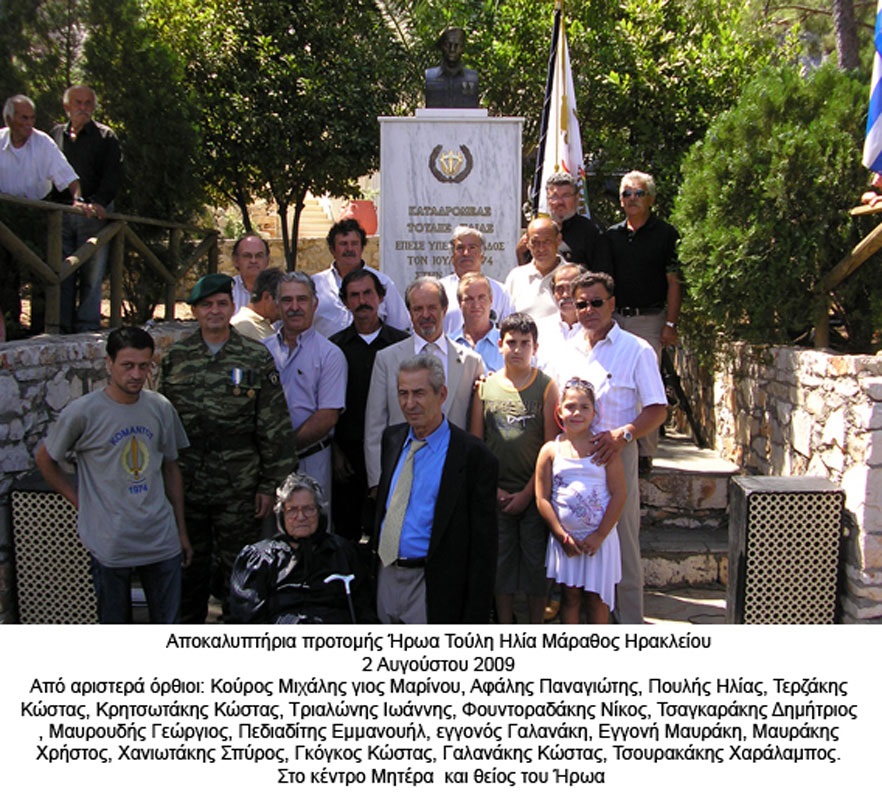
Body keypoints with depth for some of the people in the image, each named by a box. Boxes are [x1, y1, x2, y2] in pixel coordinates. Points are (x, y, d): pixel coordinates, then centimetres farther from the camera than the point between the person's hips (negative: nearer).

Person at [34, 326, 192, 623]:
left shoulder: (161, 408, 2)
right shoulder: (83, 412, -10)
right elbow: (45, 458, 4)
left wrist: (181, 530, 12)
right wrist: (78, 500, -1)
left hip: (162, 540, 3)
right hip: (110, 543, -3)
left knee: (170, 623, 11)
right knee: (115, 623, 12)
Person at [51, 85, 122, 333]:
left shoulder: (105, 136, 6)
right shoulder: (56, 134, 17)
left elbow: (113, 175, -3)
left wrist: (98, 202, -19)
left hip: (94, 214, -3)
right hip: (61, 214, 3)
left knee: (92, 274, -4)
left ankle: (87, 328, 1)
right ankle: (63, 328, 6)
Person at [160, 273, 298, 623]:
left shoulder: (257, 358, -1)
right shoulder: (175, 358, 5)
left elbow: (275, 429, -3)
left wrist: (270, 485, -6)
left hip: (239, 489, -2)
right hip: (185, 486, 2)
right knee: (188, 568, 14)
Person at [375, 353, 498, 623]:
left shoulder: (473, 455, -15)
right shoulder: (391, 438, 6)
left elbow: (483, 543, -13)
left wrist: (474, 617, -14)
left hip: (432, 588, -6)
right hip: (386, 575, 6)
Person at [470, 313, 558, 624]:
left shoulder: (546, 386, -1)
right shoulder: (486, 385, 4)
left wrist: (527, 492, -8)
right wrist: (491, 488, -3)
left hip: (534, 493, -2)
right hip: (496, 495, 2)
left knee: (536, 563, 5)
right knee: (500, 564, 9)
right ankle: (505, 630, 23)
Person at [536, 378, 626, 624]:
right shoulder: (550, 450, -1)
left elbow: (619, 493, -6)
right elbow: (542, 498, -2)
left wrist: (600, 535, -11)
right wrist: (562, 535, -9)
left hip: (599, 538, -1)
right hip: (565, 537, 1)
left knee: (596, 596, 7)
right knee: (570, 595, 10)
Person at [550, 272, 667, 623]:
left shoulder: (636, 351, -2)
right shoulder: (567, 352, 12)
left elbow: (657, 410, -4)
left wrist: (623, 434, -20)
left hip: (616, 456, -4)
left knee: (622, 545, 1)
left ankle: (629, 625, 14)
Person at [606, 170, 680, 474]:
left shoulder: (665, 234, 0)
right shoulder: (611, 235, 12)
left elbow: (673, 282, -3)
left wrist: (670, 323, -9)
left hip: (650, 318, -4)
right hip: (615, 318, 4)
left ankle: (646, 453, 2)